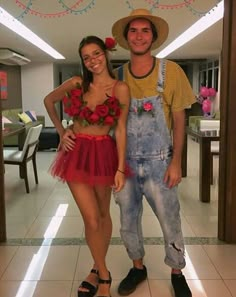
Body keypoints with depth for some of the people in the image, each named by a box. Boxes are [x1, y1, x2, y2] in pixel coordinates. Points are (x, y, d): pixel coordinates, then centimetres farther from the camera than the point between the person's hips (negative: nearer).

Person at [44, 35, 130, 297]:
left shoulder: (120, 88, -6)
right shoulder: (76, 83, 0)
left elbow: (120, 129, -7)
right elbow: (48, 101, 17)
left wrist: (120, 168, -11)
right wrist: (61, 131, 9)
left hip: (104, 154, 0)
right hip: (77, 152, 1)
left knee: (103, 214, 13)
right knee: (92, 219, -4)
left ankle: (97, 271, 32)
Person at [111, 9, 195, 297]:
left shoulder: (171, 71, -7)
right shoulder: (117, 76, 0)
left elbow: (179, 120, -4)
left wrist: (176, 162, -8)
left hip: (159, 163, -2)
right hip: (125, 162, 3)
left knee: (170, 222, 9)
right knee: (128, 222, 15)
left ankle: (177, 273, 33)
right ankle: (137, 267, 38)